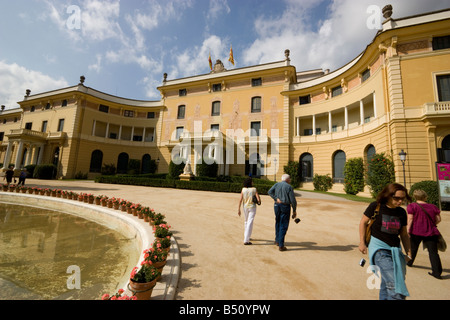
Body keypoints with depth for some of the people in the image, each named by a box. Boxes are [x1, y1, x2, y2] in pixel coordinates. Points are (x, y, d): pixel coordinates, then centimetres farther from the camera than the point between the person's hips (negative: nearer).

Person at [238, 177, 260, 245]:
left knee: (246, 222, 22)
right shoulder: (254, 189, -10)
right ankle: (246, 241, -7)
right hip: (252, 207, -4)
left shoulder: (243, 189, -5)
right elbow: (259, 199, -14)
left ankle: (246, 236, 35)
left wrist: (239, 209, -5)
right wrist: (259, 202, 9)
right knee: (250, 223, -4)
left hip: (245, 207, 4)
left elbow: (240, 200, -8)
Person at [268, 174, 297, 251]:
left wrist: (276, 199, -12)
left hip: (277, 206, 4)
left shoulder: (276, 185, 7)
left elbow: (270, 192, -10)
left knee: (278, 223, 21)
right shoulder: (289, 187, -5)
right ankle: (281, 246, 4)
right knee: (283, 226, 1)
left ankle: (277, 241, 29)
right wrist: (294, 211, 1)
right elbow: (293, 200, -8)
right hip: (285, 207, -4)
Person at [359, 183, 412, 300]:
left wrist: (409, 253, 6)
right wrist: (362, 242, -3)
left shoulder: (401, 212, 4)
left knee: (387, 285, 14)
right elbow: (363, 222, -2)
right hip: (379, 248, -5)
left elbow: (404, 234, 13)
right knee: (395, 287, -13)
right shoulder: (375, 206, -11)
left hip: (395, 249, 6)